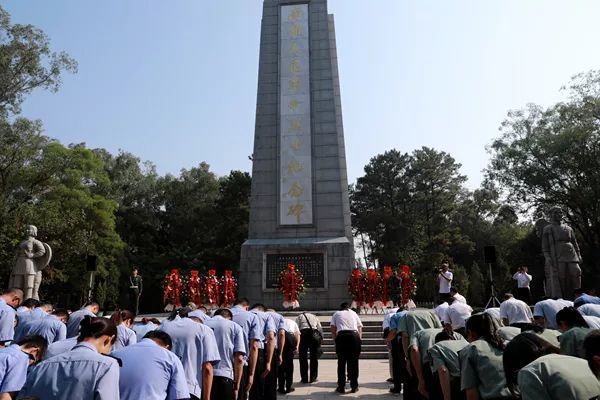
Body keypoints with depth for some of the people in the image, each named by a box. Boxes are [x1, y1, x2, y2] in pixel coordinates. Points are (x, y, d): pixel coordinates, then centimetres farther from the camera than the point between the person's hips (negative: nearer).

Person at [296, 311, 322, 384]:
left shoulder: (299, 317, 22)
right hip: (314, 334, 2)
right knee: (314, 357, 12)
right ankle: (313, 378, 15)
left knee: (303, 357, 8)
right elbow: (320, 328, 15)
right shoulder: (314, 317, 29)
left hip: (303, 333, -2)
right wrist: (321, 339, 14)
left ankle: (304, 378, 10)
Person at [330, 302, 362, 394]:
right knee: (353, 362, 9)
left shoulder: (336, 313, 22)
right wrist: (359, 339, 16)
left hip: (341, 336, -1)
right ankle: (354, 387, 14)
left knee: (341, 363, 7)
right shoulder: (354, 313, 26)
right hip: (354, 336, 1)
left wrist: (336, 340, 14)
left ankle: (341, 387, 10)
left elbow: (333, 329, 8)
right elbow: (360, 329, 16)